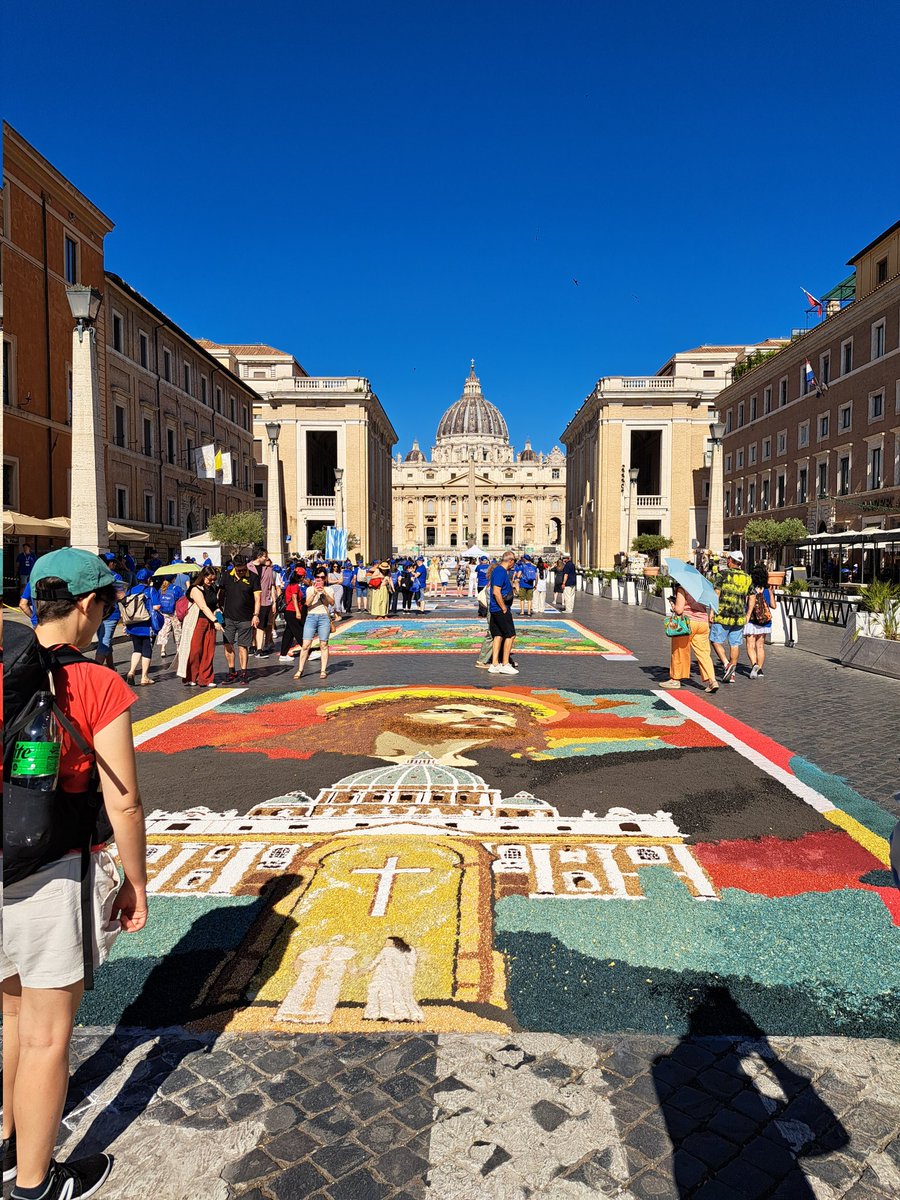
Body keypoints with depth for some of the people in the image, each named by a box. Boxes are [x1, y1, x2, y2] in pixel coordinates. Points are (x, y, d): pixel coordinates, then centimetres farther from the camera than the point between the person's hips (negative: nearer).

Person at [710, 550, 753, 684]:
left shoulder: (722, 574, -6)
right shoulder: (747, 578, 9)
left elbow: (716, 593, -12)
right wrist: (747, 615, 17)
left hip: (722, 616, -5)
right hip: (739, 617, 5)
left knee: (716, 641, 7)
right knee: (735, 644, 9)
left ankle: (727, 664, -9)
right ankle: (732, 674, 13)